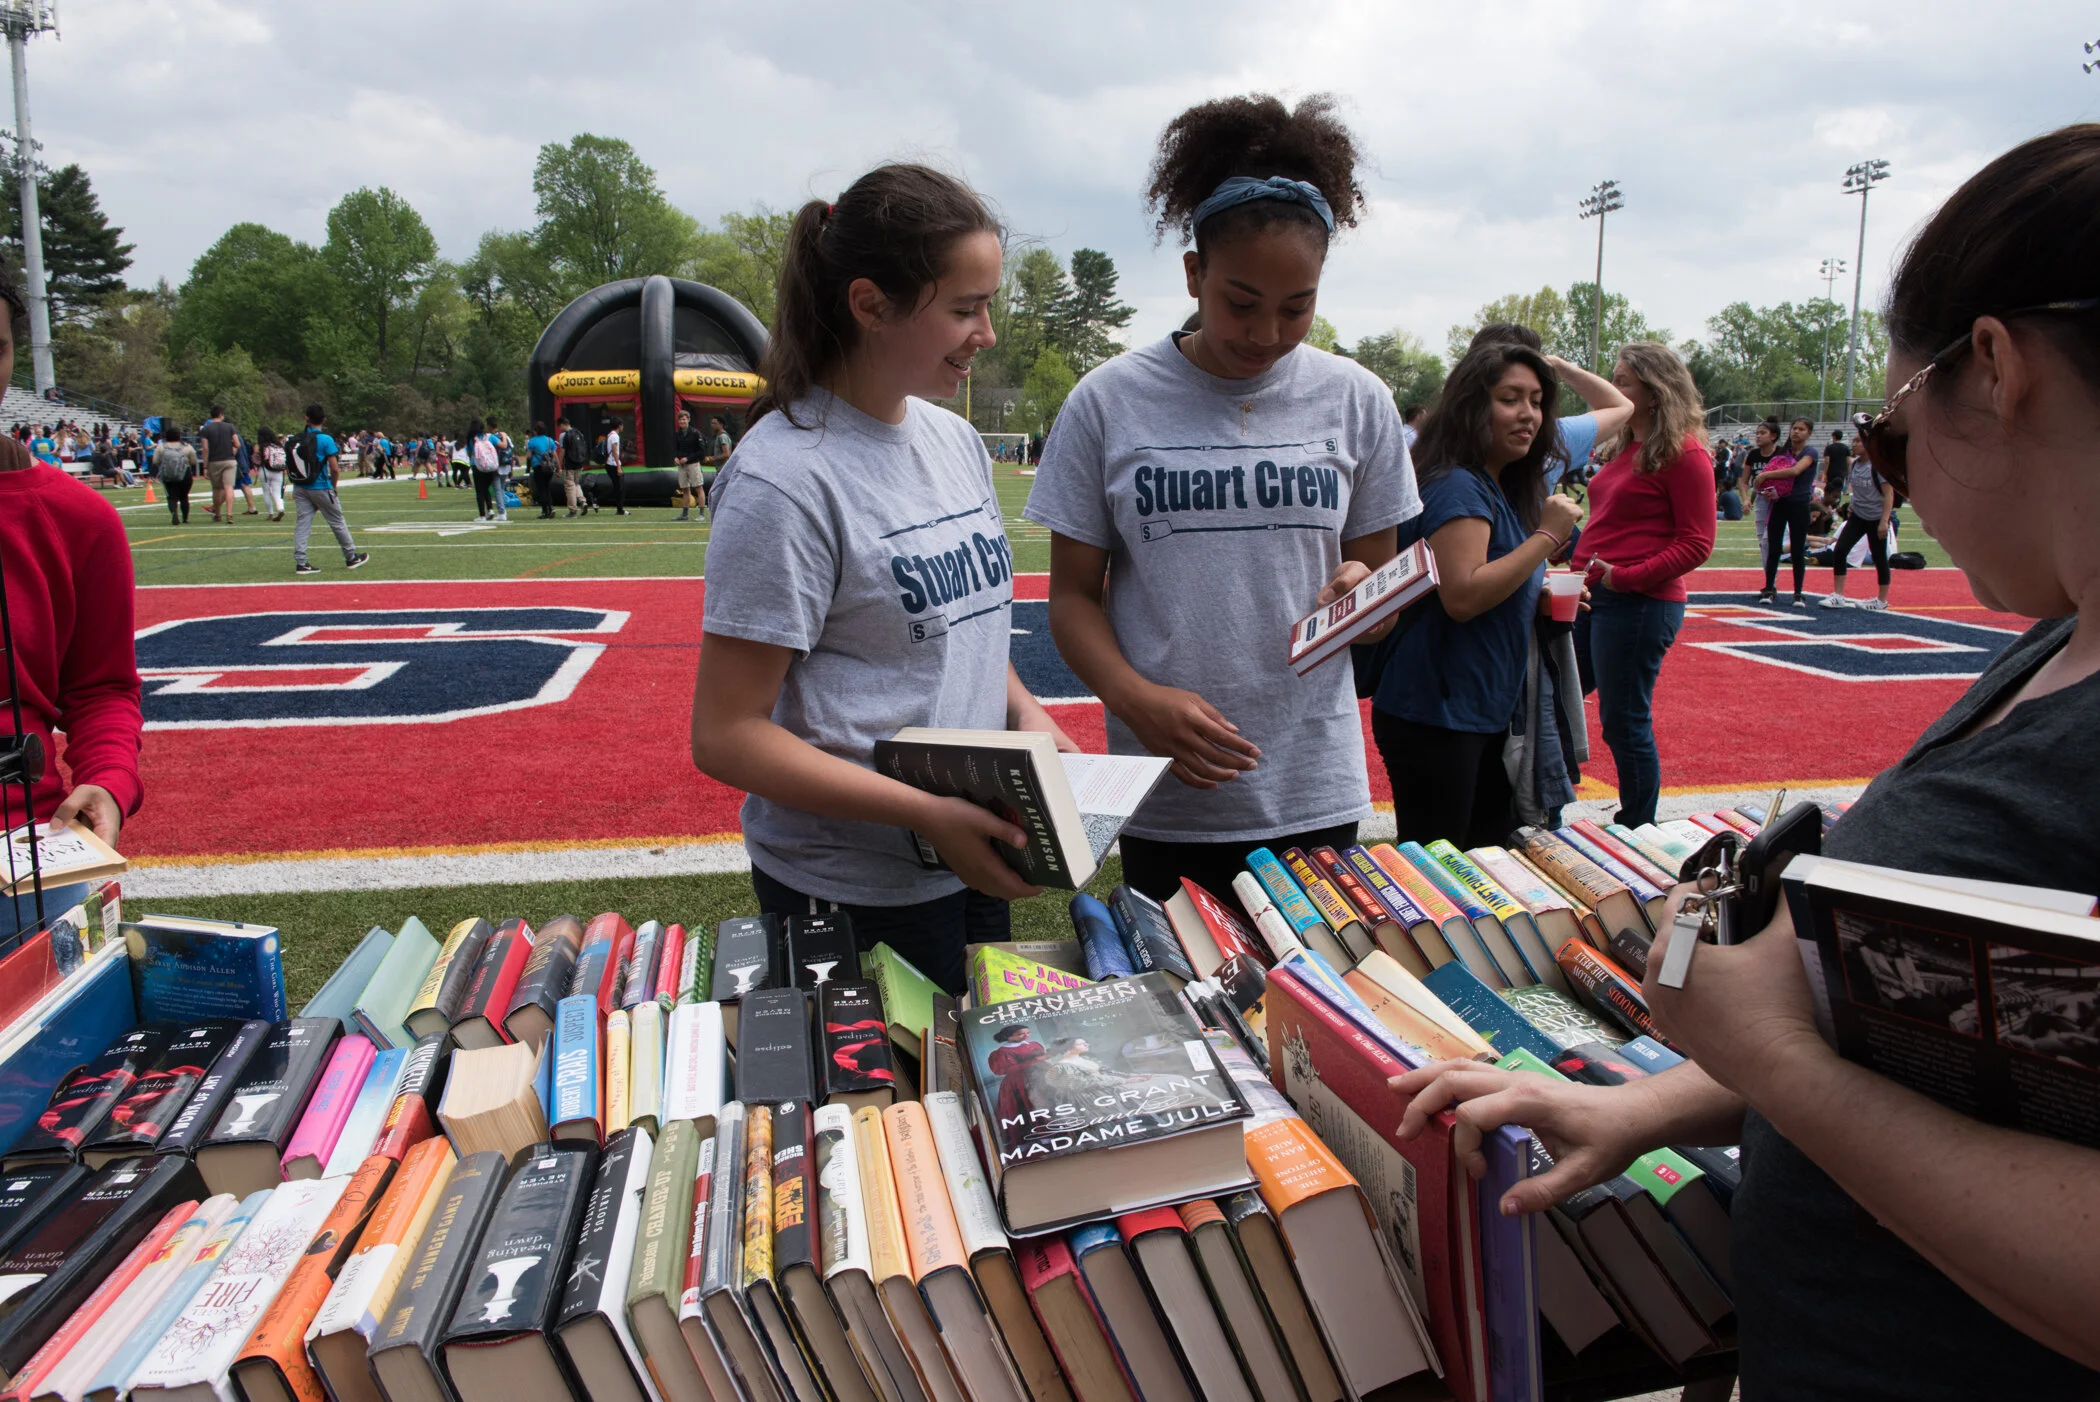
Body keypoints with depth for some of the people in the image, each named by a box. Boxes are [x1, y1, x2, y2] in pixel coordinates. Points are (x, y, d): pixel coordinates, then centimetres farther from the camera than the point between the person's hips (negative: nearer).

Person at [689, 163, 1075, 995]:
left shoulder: (956, 441, 5)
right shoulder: (786, 481, -20)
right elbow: (726, 737, -19)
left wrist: (1025, 713, -2)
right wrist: (925, 813, -25)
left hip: (974, 865, 8)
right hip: (852, 898, -8)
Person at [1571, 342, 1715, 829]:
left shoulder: (1685, 455, -11)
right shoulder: (1624, 448, 15)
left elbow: (1696, 544, -14)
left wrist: (1623, 577, -20)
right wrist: (1584, 569, 8)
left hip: (1638, 603, -9)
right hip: (1593, 597, 9)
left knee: (1625, 723, 0)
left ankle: (1637, 834, 16)